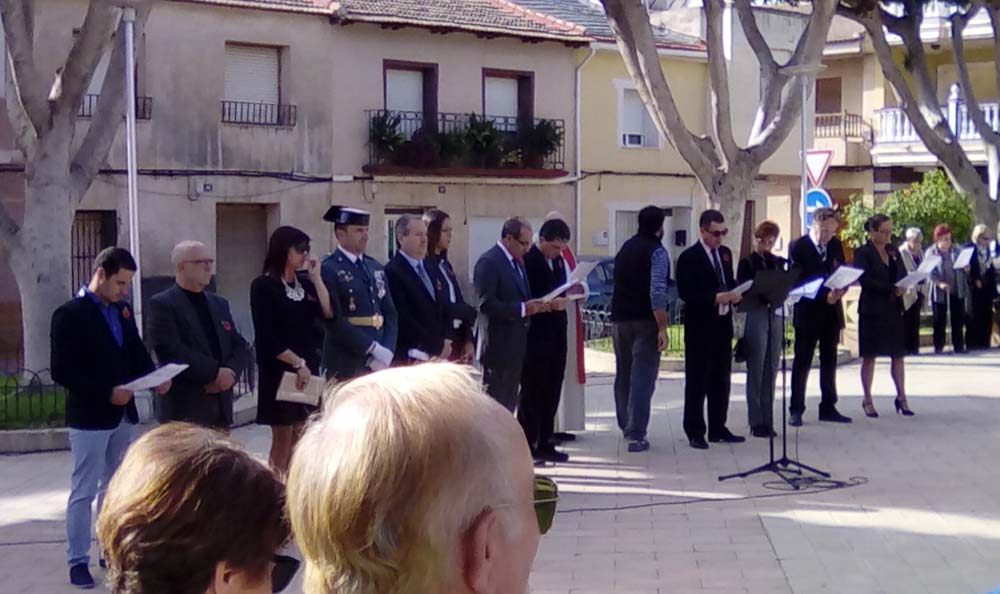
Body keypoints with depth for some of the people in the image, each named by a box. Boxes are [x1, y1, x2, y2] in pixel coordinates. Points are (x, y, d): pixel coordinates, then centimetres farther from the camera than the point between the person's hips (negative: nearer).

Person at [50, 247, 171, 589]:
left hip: (122, 413, 7)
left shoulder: (123, 311, 9)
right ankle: (78, 560, 8)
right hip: (89, 416, -7)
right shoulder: (70, 314, -12)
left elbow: (137, 353, 15)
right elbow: (61, 371, -17)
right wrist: (106, 393, -22)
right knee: (84, 491, 0)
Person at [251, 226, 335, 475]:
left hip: (308, 369, 6)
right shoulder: (263, 286, -8)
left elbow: (329, 314, -3)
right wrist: (297, 363, -15)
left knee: (299, 441, 9)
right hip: (280, 370, -6)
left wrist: (316, 278, -6)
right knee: (283, 442, -2)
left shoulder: (305, 283, 10)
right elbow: (267, 337, -13)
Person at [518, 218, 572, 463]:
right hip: (535, 338, -8)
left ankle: (544, 444, 19)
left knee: (551, 394, 11)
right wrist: (549, 305, -23)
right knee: (532, 394, 0)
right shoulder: (527, 260, -12)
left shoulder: (558, 260, 12)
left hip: (555, 337, 8)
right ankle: (527, 446, 7)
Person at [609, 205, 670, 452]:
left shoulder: (625, 248, 13)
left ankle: (625, 426, 29)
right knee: (643, 377, -5)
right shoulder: (657, 251, -10)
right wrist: (662, 327, -18)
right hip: (644, 321, -7)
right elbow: (657, 292, -18)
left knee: (623, 374, 18)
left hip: (619, 318, 7)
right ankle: (636, 435, -8)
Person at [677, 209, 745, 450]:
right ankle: (695, 432, 5)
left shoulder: (725, 253, 12)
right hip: (700, 328, -7)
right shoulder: (689, 257, -10)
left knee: (721, 381, 11)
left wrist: (734, 294, -3)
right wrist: (715, 298, -24)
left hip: (723, 325, 7)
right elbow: (685, 293, -17)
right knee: (697, 382, 0)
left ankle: (718, 429, 20)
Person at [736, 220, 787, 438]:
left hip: (776, 317, 4)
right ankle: (756, 422, 5)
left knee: (771, 372, 6)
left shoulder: (778, 262, 12)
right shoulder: (747, 263, 0)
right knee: (756, 372, -1)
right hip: (756, 317, -4)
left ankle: (768, 420, 12)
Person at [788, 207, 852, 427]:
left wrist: (840, 290, -14)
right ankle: (796, 410, 5)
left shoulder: (835, 245, 8)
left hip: (831, 311, 5)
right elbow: (798, 281, -14)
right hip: (808, 312, -5)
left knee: (829, 360, 11)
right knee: (802, 361, 0)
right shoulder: (798, 246, -9)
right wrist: (825, 296, -23)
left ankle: (828, 407, 19)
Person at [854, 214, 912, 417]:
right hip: (872, 310, -5)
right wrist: (891, 289, -22)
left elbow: (903, 274, 12)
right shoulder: (862, 253, -6)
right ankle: (867, 400, 10)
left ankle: (901, 397, 13)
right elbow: (865, 280, -16)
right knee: (869, 356, 2)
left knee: (898, 354, 5)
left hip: (894, 309, 5)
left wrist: (903, 286, -11)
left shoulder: (893, 251, 12)